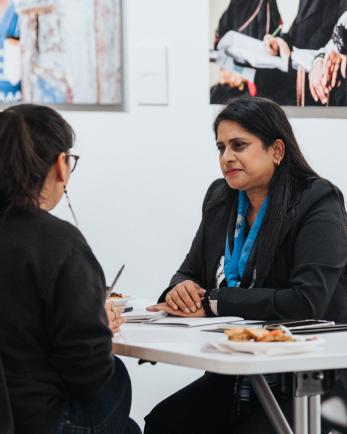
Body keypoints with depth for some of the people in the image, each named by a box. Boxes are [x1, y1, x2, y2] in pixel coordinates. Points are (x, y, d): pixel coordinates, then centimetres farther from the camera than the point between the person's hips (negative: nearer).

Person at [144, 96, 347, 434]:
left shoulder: (317, 204, -11)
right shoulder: (221, 198, 9)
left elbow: (306, 302, -23)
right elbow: (190, 273, 16)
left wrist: (212, 304, -20)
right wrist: (181, 290, -11)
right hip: (235, 377, 6)